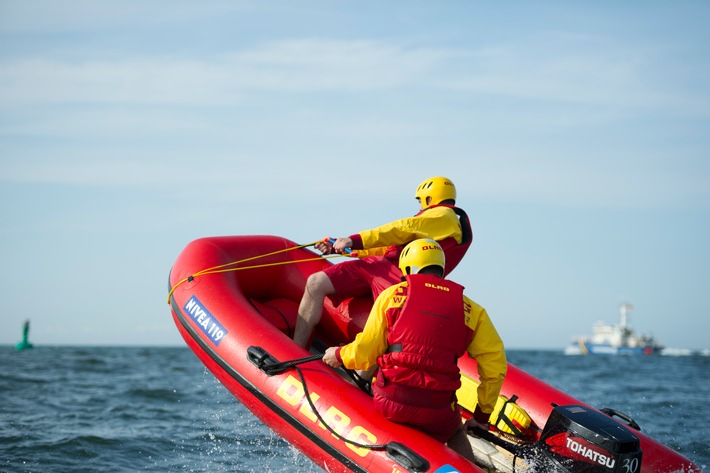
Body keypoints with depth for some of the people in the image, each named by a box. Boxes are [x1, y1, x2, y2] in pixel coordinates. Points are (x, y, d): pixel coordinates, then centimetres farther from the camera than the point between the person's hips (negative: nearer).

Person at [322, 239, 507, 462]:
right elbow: (495, 367, 7)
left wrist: (339, 354, 26)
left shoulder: (391, 294, 5)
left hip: (390, 402, -1)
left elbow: (364, 353, 4)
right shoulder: (471, 310, 8)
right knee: (456, 435, 30)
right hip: (437, 412, 1)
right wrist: (482, 416, 18)